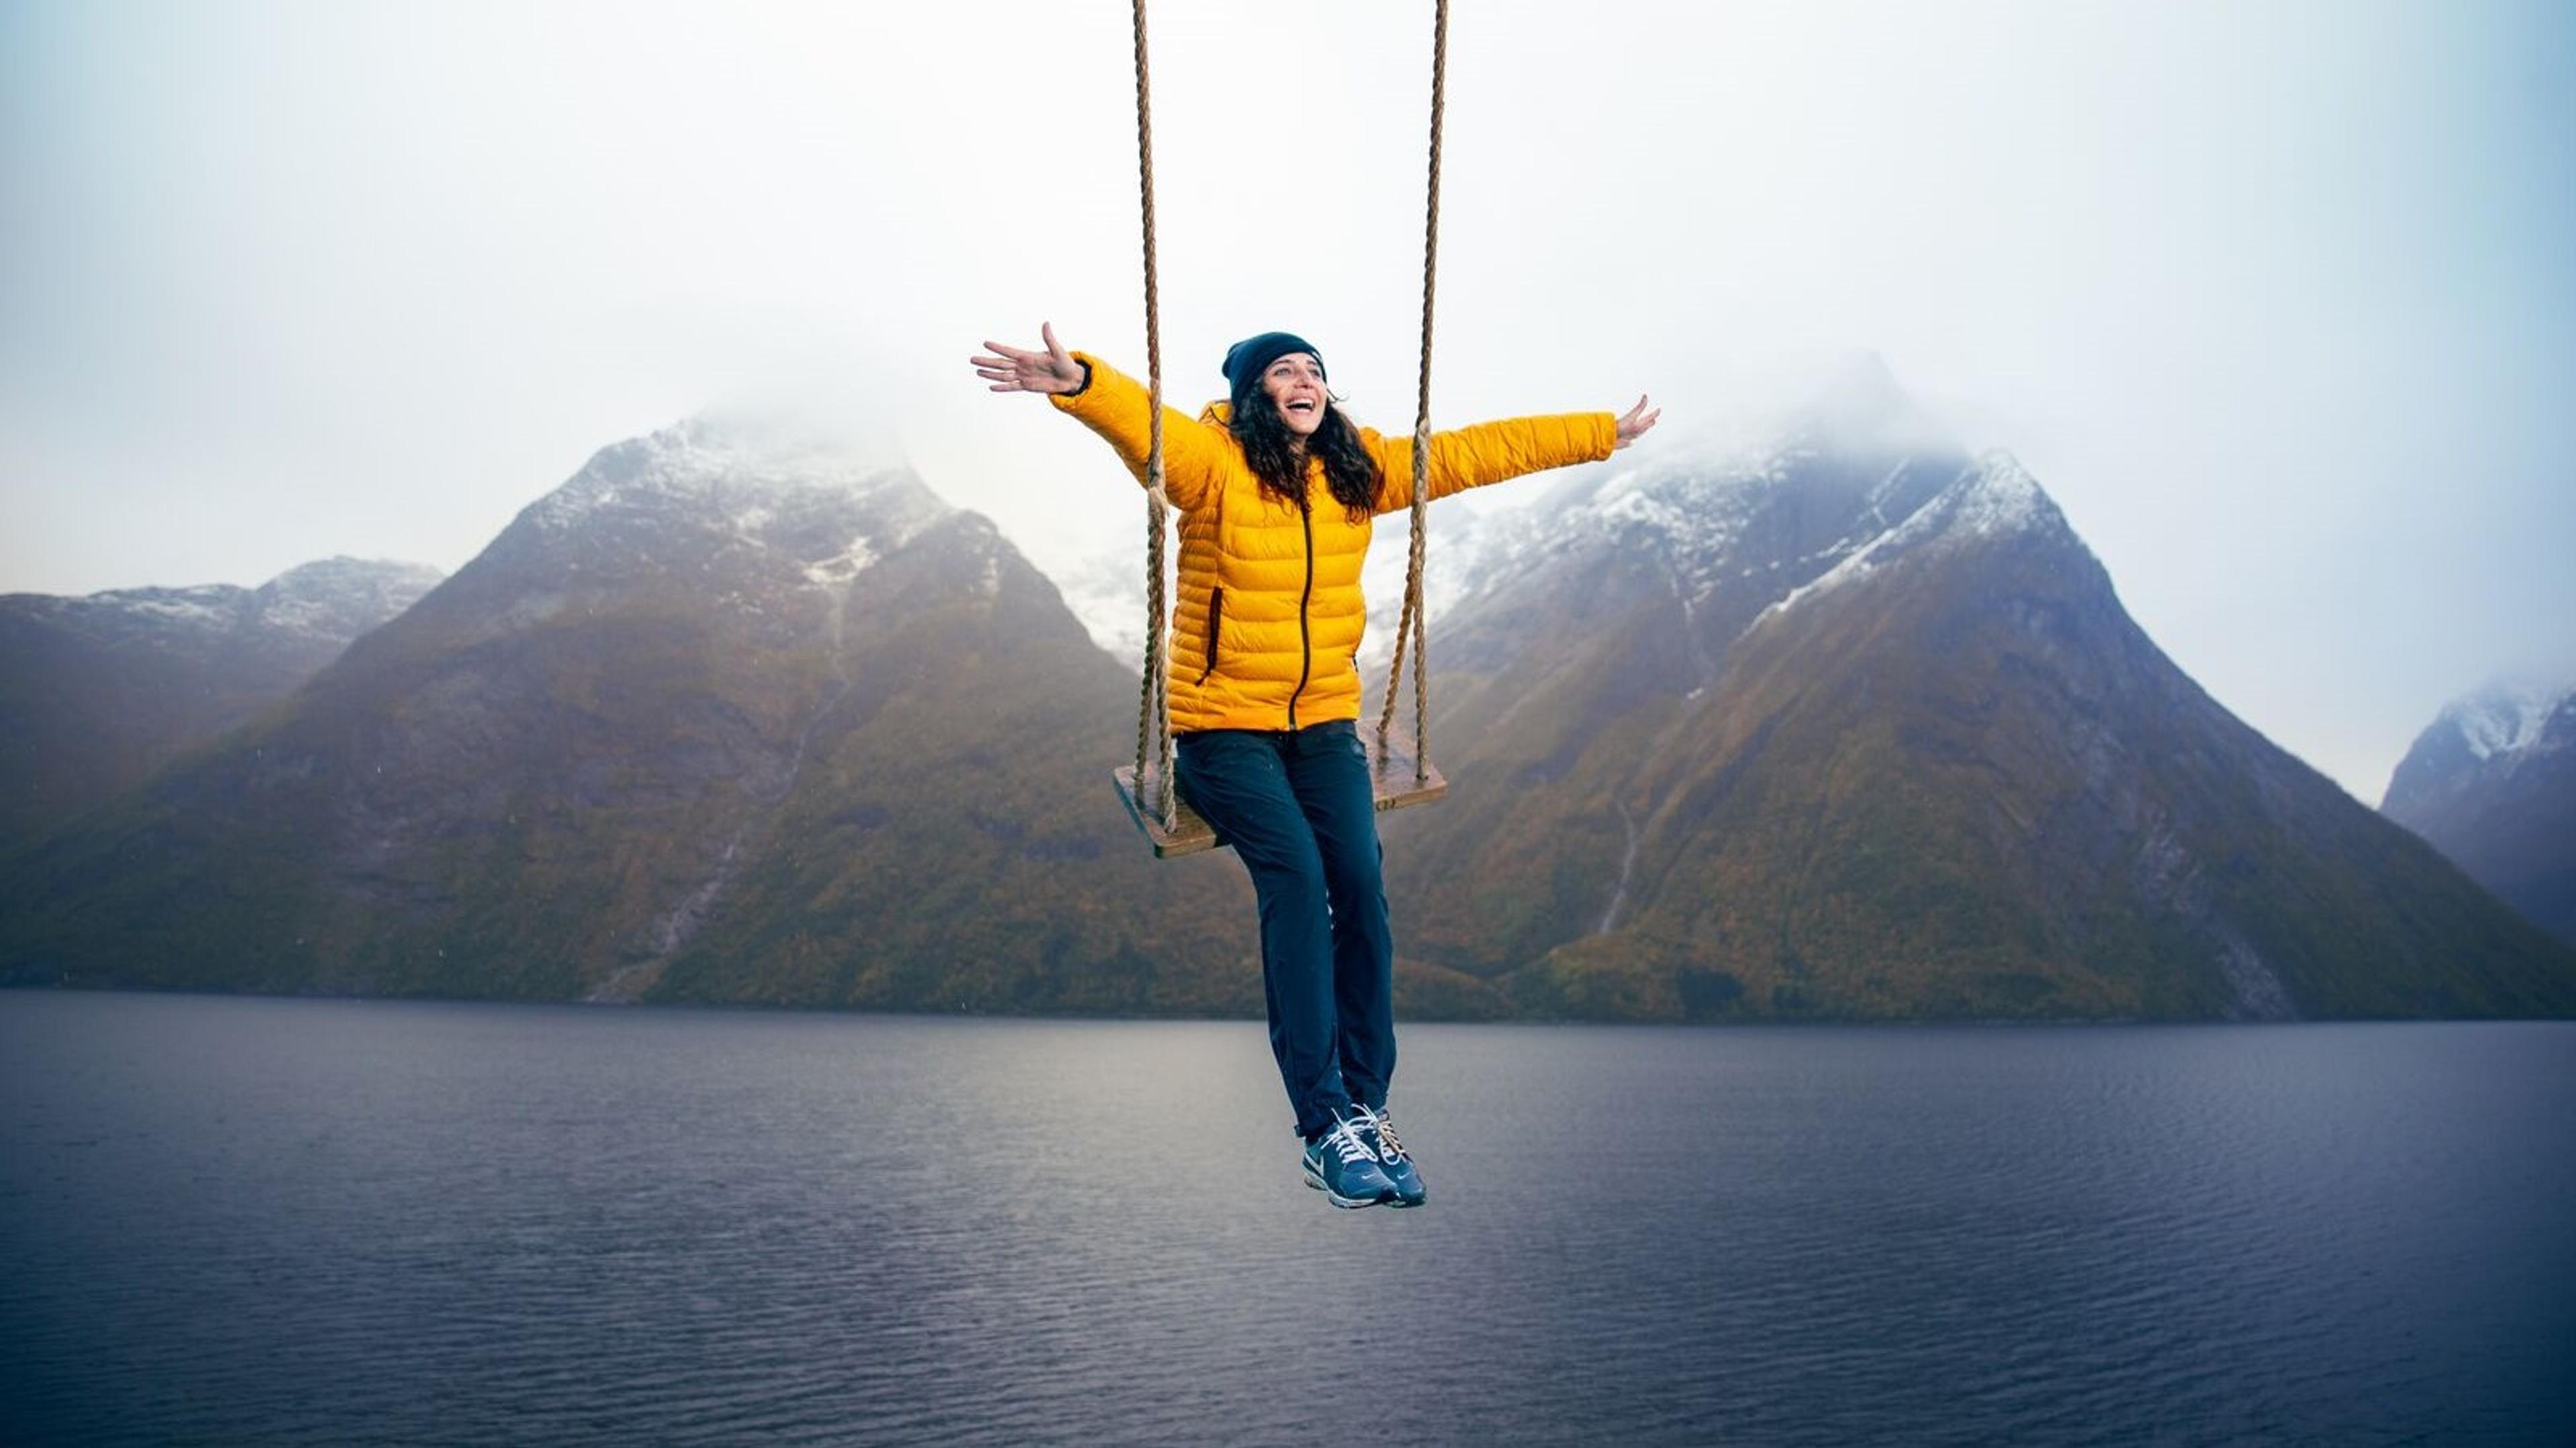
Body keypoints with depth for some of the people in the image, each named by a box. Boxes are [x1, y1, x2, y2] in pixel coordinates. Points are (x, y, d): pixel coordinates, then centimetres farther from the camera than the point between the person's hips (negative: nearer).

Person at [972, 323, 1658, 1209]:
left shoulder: (1361, 471, 4)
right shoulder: (1212, 463, -10)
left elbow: (1477, 452, 10)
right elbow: (1137, 418, -29)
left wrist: (1605, 434, 16)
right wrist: (1078, 382, -52)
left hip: (1324, 721, 4)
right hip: (1223, 726, -4)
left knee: (1359, 884, -15)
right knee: (1295, 876, -22)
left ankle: (1367, 1108, -3)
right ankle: (1323, 1126, -16)